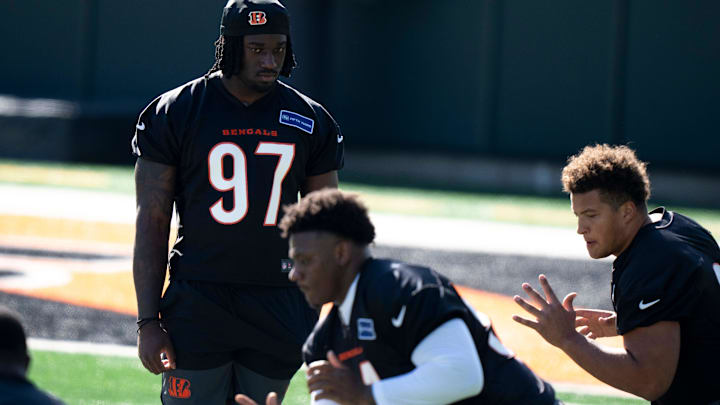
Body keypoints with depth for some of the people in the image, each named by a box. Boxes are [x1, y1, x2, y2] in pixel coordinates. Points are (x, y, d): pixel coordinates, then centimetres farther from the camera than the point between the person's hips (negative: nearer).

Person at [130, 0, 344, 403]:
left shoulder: (311, 122, 7)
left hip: (280, 307, 3)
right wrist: (148, 321, -7)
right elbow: (151, 223, -1)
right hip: (197, 305, -3)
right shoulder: (175, 113, -2)